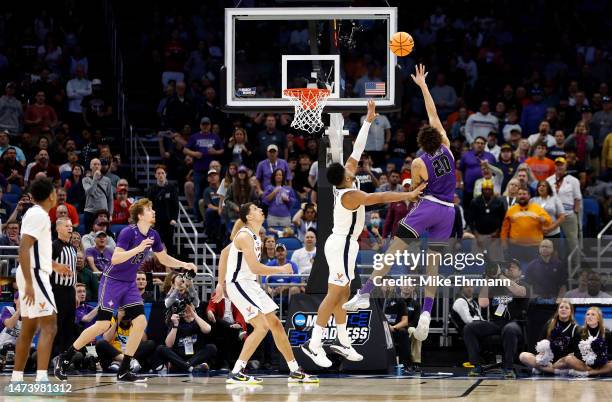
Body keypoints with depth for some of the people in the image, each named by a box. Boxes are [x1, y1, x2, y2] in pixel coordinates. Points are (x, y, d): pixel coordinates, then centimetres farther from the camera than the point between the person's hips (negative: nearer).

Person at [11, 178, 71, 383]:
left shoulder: (35, 213, 16)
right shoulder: (38, 215, -14)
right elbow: (23, 249, -22)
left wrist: (54, 265, 38)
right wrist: (28, 283, -27)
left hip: (33, 276, 10)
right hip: (35, 275, -10)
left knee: (28, 328, 14)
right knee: (49, 326, -15)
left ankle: (16, 378, 18)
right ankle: (41, 378, -24)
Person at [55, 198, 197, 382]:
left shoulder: (153, 235, 3)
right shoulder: (128, 232, -19)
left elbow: (164, 258, 18)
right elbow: (115, 258, -28)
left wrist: (183, 264, 4)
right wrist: (138, 248, -35)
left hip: (129, 284, 7)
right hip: (112, 282, -7)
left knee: (141, 322, -7)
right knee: (103, 325, -11)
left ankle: (124, 371, 0)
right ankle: (64, 358, 2)